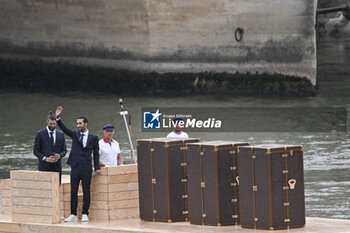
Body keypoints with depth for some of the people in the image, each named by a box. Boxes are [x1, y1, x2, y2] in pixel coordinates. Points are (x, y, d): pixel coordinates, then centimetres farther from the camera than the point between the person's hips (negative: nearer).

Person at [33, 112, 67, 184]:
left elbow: (64, 150, 12)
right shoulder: (40, 134, 1)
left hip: (57, 166, 3)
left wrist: (59, 156, -10)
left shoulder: (61, 135, 11)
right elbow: (36, 151, 0)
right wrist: (45, 158, -15)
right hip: (44, 167, -3)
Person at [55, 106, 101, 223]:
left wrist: (97, 167, 0)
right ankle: (73, 215, 8)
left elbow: (96, 154, 5)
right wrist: (58, 118, -18)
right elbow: (64, 128, -4)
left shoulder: (93, 138, 3)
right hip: (75, 167, 2)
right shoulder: (74, 134, 9)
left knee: (86, 192, 2)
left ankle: (85, 214, 8)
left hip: (86, 168, -2)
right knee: (73, 192, 3)